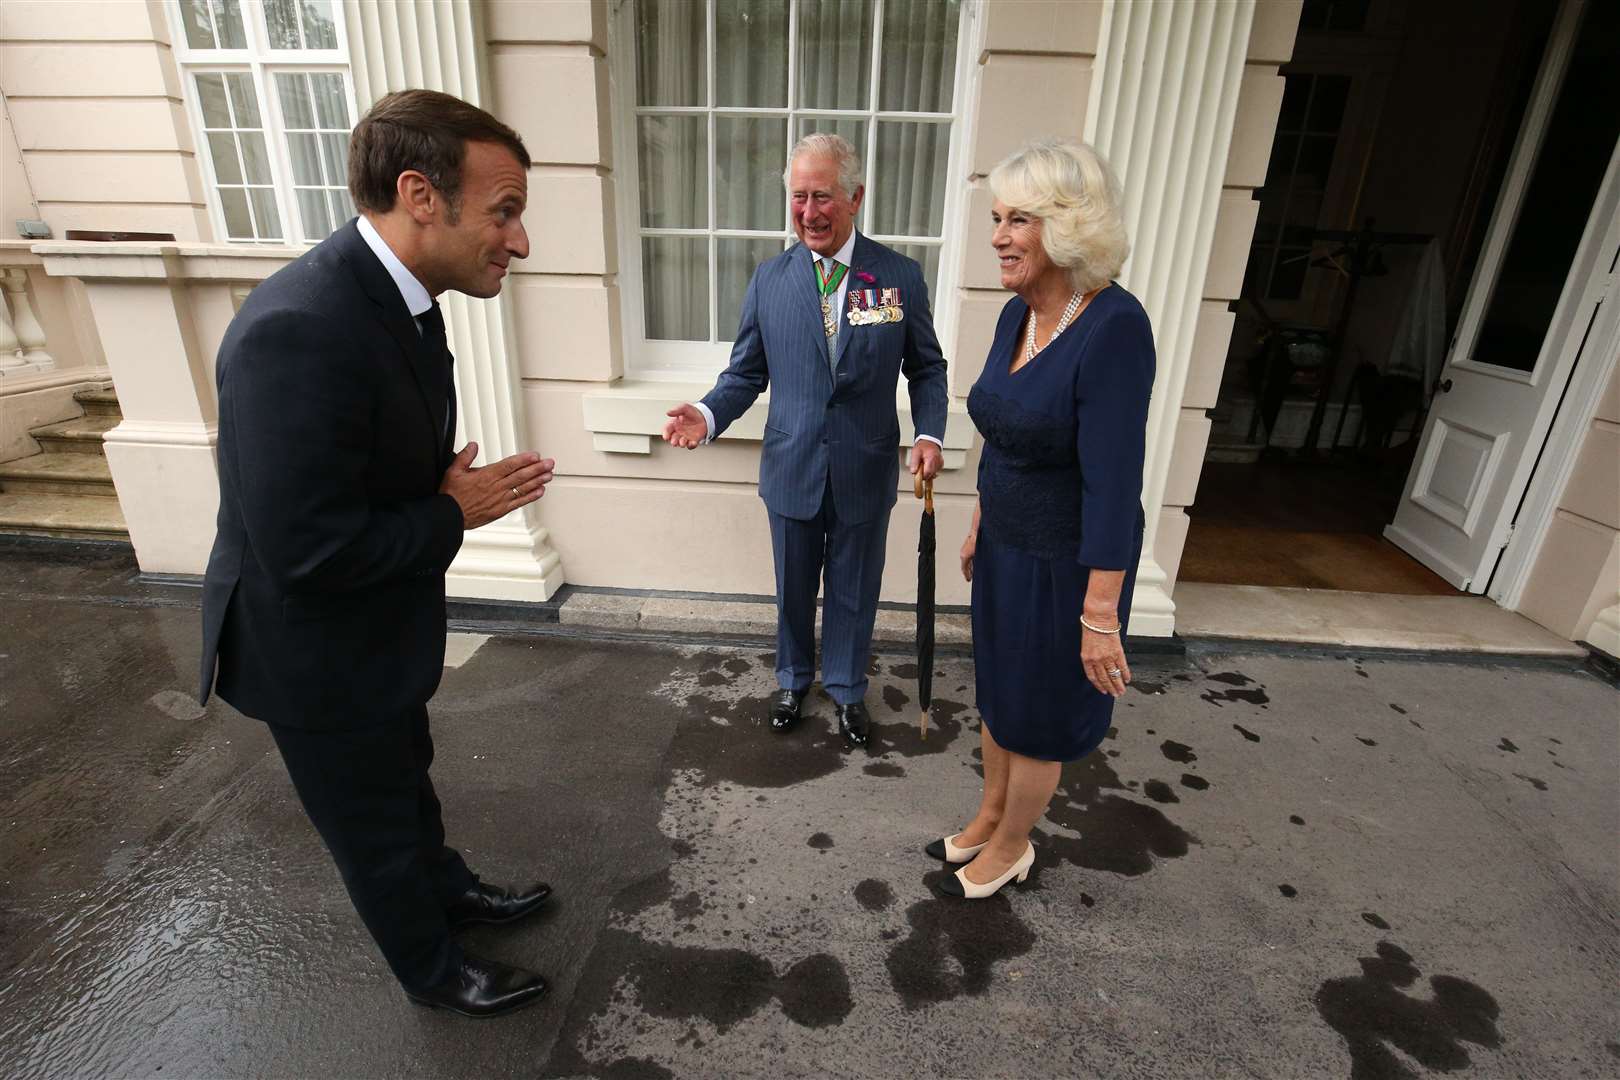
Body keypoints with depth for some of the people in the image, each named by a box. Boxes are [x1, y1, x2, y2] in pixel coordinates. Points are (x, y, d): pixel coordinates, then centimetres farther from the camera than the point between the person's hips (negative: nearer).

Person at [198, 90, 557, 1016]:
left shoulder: (394, 292, -4)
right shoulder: (301, 330, -34)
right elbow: (306, 552, -33)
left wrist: (459, 490, -4)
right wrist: (455, 514, -22)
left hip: (382, 626, 8)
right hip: (319, 653, -8)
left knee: (405, 776, 30)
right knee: (374, 823, 18)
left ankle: (446, 888, 57)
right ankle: (434, 967, 45)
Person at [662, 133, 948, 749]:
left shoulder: (900, 276, -5)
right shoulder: (769, 281, -2)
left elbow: (926, 368, 2)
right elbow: (746, 372, 2)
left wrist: (929, 433, -14)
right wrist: (708, 415, -17)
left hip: (865, 472, -1)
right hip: (792, 469, 1)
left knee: (854, 591, 15)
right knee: (794, 589, 18)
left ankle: (847, 689, 40)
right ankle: (794, 679, 45)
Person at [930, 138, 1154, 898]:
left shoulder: (1115, 328, -25)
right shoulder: (1017, 315, -1)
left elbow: (1114, 483, -26)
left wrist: (1101, 615, -22)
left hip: (1066, 563, -8)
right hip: (1007, 548, 8)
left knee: (1035, 714, 13)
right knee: (997, 691, 23)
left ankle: (1011, 847, 40)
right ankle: (989, 819, 47)